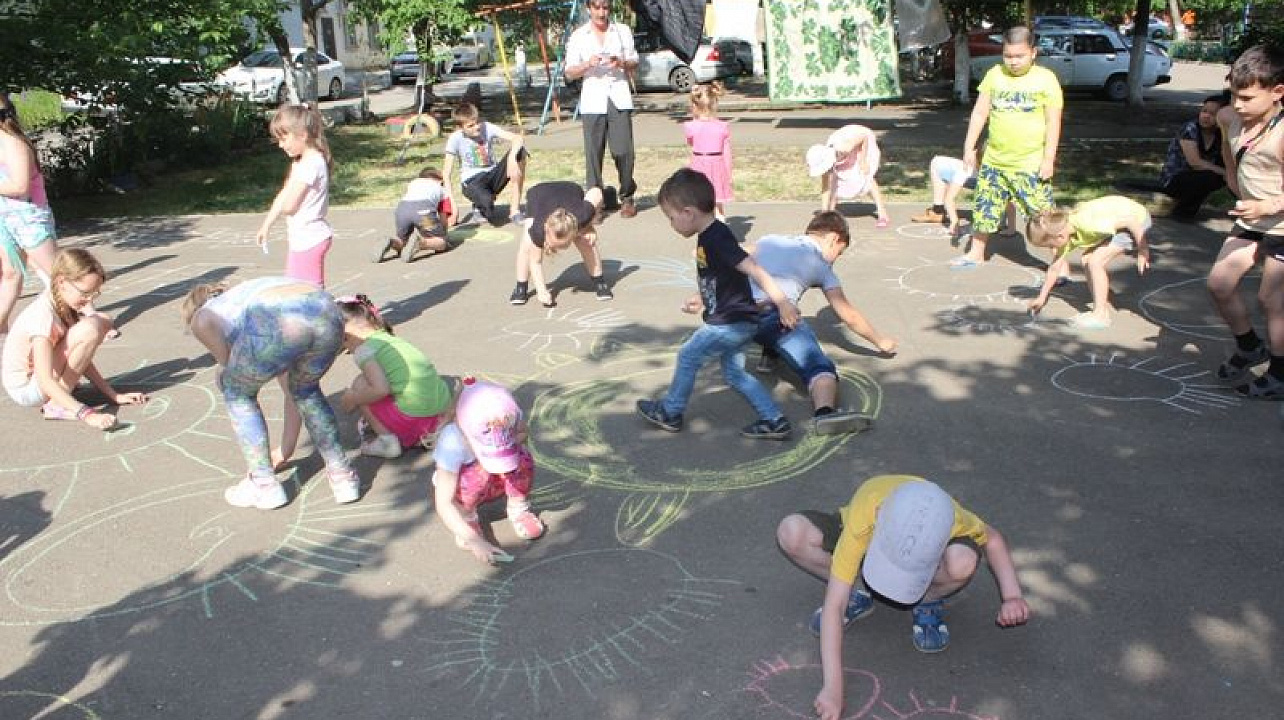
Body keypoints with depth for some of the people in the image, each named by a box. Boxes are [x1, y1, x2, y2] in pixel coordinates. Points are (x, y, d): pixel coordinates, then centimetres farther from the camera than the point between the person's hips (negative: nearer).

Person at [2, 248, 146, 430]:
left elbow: (81, 358, 1)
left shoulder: (62, 304, -4)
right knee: (90, 329, -28)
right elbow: (45, 381, -34)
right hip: (25, 389, -9)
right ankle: (57, 406, -16)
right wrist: (86, 414, -42)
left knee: (103, 322, 5)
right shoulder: (43, 317, -29)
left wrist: (112, 395, -3)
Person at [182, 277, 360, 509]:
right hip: (328, 315, 5)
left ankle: (265, 485, 29)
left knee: (238, 392, 27)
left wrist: (226, 366, 26)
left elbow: (203, 323, 6)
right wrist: (287, 447, 58)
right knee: (306, 389, 36)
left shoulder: (204, 313, 33)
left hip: (277, 324, -5)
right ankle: (342, 476, 30)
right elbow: (293, 389, 49)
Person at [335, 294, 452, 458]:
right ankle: (425, 436, 16)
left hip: (414, 418, -8)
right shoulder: (387, 338, 19)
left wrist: (353, 399, -2)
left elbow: (381, 389, -18)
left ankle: (387, 440, 4)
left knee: (360, 385, 5)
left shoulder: (363, 350, -5)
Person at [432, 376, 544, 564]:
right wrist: (474, 540, -45)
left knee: (523, 458, -28)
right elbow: (443, 504, -37)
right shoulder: (452, 442, -37)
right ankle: (467, 517, -8)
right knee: (478, 473, -36)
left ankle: (518, 508, -4)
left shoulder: (510, 420, -29)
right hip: (458, 489, -3)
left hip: (496, 484, 3)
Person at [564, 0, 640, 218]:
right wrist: (587, 64, -13)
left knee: (623, 151, -5)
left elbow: (634, 63, 16)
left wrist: (622, 63, -6)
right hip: (593, 101, 0)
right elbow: (569, 74, 6)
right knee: (593, 152, -6)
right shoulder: (578, 36, 8)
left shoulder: (623, 31, 13)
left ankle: (627, 197, 9)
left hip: (619, 99, 1)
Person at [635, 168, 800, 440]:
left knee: (688, 356, 4)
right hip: (735, 320, 10)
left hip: (731, 323, -10)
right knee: (734, 373, 15)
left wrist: (782, 303, -34)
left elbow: (753, 270, -29)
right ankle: (775, 421, 15)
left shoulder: (717, 239, -22)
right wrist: (702, 300, 34)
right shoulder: (709, 236, 8)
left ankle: (670, 412, 21)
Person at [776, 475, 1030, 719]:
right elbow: (834, 606, -40)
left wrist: (1012, 596, -27)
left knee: (963, 562, -37)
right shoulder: (862, 519, -42)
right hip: (864, 540, 0)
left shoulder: (950, 518, -37)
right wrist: (832, 688, -43)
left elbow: (992, 538, -12)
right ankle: (855, 597, -5)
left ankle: (927, 603, -2)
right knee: (791, 533, -30)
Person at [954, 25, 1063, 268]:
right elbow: (980, 112, 8)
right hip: (994, 160, 4)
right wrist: (969, 146, 4)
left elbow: (1053, 122, -6)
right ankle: (976, 253, 32)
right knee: (983, 208, 14)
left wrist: (1049, 158, -11)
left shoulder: (1045, 79, -5)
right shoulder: (995, 74, 5)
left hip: (1031, 165, -4)